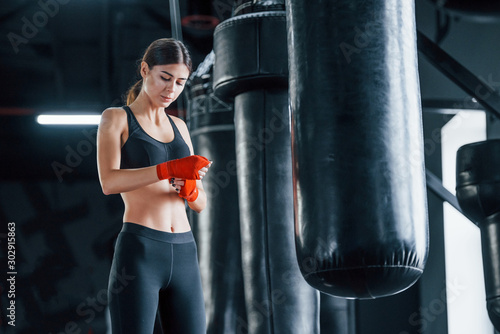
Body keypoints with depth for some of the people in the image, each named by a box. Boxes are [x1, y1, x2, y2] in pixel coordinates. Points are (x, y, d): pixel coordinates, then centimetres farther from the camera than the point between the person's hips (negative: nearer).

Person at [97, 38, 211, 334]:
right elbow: (109, 182, -15)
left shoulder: (179, 127, 20)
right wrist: (170, 170, -27)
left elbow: (200, 203, 15)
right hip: (138, 253, -6)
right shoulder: (115, 118, 3)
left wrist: (189, 187, -9)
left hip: (184, 255, 6)